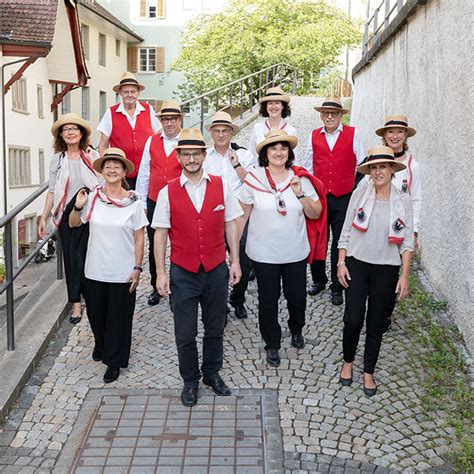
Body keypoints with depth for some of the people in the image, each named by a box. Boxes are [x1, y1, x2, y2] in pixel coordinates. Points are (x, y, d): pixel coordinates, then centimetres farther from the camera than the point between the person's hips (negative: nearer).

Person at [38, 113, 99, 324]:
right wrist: (43, 218, 7)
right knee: (71, 257, 4)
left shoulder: (92, 156, 2)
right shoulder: (58, 159, 7)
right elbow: (52, 191, 9)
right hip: (67, 214, 2)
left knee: (89, 256, -5)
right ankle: (76, 302, 14)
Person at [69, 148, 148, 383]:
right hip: (95, 270, 3)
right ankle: (101, 345, 48)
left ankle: (114, 361, 26)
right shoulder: (93, 197, -4)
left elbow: (139, 238, -5)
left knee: (118, 317, 9)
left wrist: (137, 268, -7)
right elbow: (73, 224, 8)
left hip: (122, 273, -3)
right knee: (95, 313, 19)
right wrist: (78, 207, -11)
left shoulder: (133, 202, -9)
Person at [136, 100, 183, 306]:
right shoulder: (152, 141, 6)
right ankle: (156, 287, 27)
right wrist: (141, 202, 7)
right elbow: (143, 173, 8)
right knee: (154, 247, 11)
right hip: (154, 202, 3)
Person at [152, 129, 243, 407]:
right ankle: (190, 381, 29)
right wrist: (161, 273, -4)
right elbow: (160, 234, -2)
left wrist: (235, 261, 2)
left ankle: (212, 373, 37)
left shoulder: (221, 186, 0)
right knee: (185, 334, 8)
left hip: (217, 270, 1)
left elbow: (231, 225, 5)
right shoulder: (168, 193, -4)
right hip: (183, 272, -1)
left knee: (215, 328, 16)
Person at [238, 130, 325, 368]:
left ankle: (296, 330, 46)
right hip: (263, 252, -1)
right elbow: (242, 215, -1)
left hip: (295, 252, 2)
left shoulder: (300, 178, -3)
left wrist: (300, 194, -15)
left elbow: (315, 214, 0)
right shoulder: (253, 179, -8)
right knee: (268, 299, 10)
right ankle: (272, 344, 31)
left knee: (297, 296, 14)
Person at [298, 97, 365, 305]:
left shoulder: (353, 134, 0)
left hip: (343, 198, -2)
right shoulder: (314, 136, 7)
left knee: (340, 244, 5)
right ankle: (318, 280, 29)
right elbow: (307, 166, 12)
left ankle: (337, 287, 18)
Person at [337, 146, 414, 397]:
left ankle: (369, 372, 26)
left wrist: (405, 275, -5)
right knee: (353, 319, -3)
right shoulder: (360, 194, -3)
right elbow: (346, 231, 1)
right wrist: (341, 263, -4)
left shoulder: (403, 200, -2)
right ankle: (348, 362, 24)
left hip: (386, 269, 1)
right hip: (356, 264, 0)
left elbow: (407, 241, 0)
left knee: (376, 324, 9)